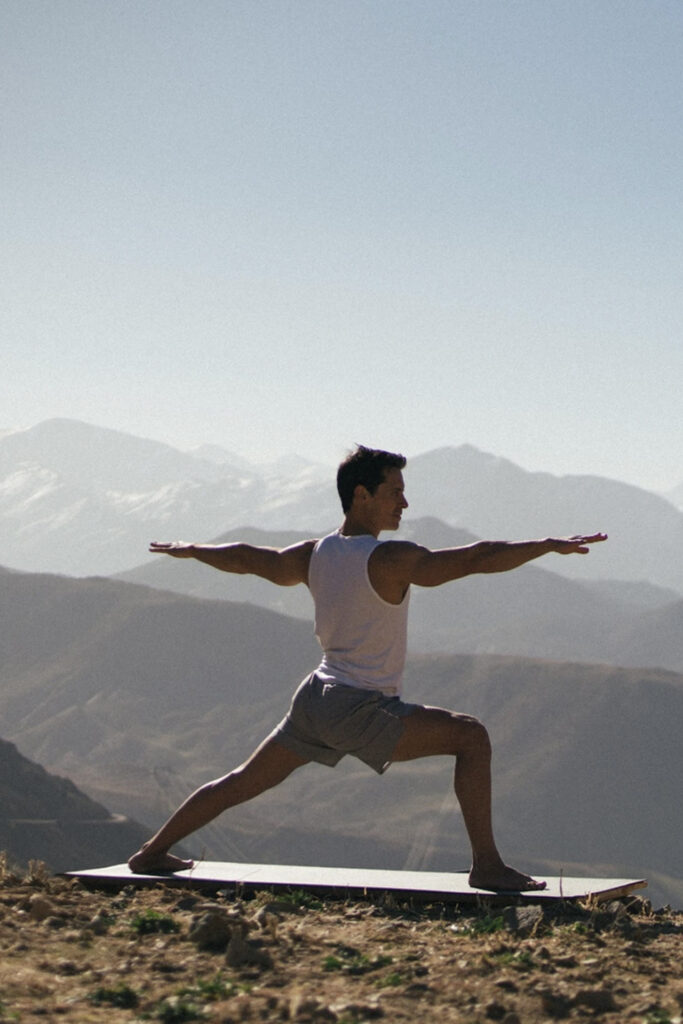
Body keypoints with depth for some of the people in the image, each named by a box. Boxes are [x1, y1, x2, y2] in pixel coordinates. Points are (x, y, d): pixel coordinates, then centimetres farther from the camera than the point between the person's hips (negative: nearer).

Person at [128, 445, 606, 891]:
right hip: (361, 711, -8)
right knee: (471, 737, -10)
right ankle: (487, 865, -13)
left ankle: (151, 854, 32)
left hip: (315, 702, 8)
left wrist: (190, 550, 40)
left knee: (244, 782, 22)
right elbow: (477, 558, -23)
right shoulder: (392, 560, -16)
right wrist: (549, 545, -19)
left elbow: (246, 558, 22)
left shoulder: (312, 556, 6)